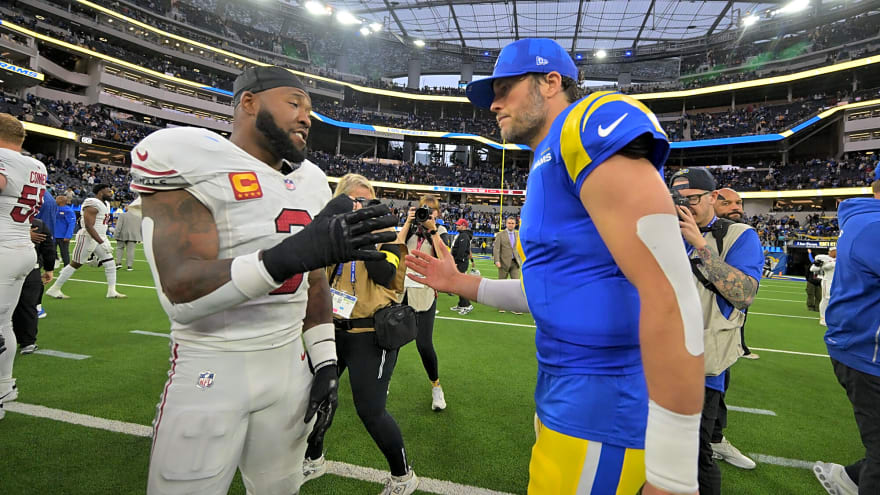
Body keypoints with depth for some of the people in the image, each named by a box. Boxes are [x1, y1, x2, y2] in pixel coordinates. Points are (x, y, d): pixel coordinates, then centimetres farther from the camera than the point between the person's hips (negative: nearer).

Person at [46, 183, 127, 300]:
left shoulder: (106, 204, 13)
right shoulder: (92, 205, -17)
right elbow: (89, 226, -23)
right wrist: (102, 243, -26)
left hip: (101, 237, 9)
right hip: (88, 238, -9)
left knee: (110, 264, 5)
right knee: (75, 264, 2)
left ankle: (112, 292, 9)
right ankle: (54, 289, 16)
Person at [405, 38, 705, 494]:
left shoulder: (590, 128, -17)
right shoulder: (549, 167, 13)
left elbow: (669, 297, -26)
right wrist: (461, 283, 14)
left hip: (604, 400, -9)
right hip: (565, 386, 9)